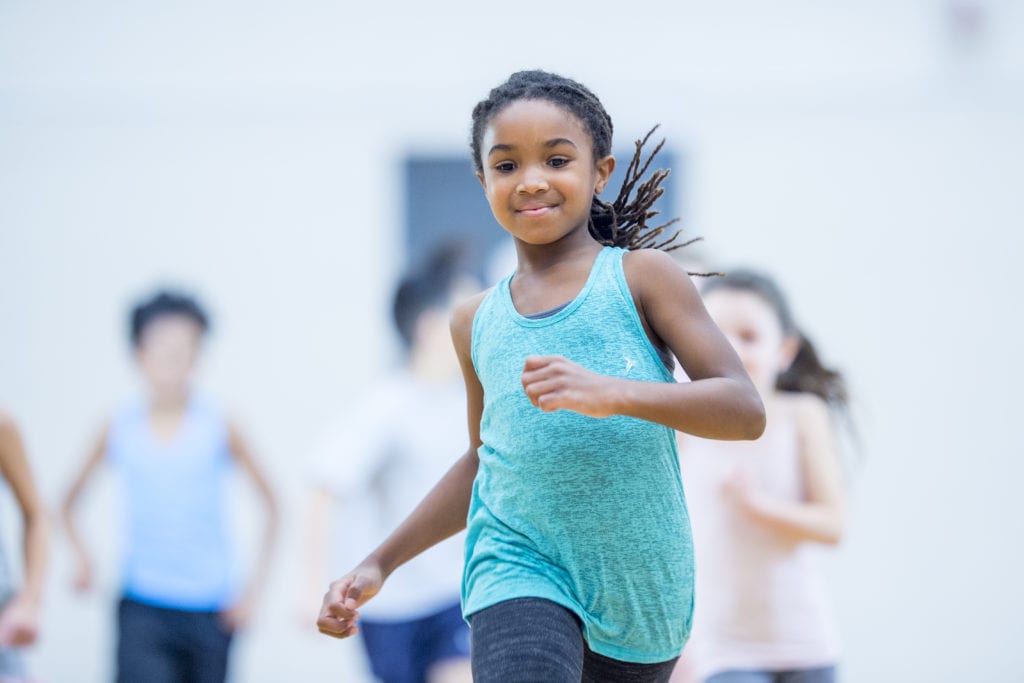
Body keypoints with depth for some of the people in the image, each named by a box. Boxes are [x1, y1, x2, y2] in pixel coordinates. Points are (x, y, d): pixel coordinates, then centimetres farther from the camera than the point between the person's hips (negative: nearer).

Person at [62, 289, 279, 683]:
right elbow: (71, 503, 12)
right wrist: (81, 556, -5)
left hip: (210, 608, 0)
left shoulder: (219, 426, -3)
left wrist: (254, 585, -4)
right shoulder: (120, 428, 0)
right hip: (142, 608, 0)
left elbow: (269, 504, 2)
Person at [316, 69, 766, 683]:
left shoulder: (642, 277, -2)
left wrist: (613, 393, -27)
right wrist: (379, 564, 20)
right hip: (521, 569, 1)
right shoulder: (477, 323, 10)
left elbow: (746, 411, -11)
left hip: (641, 586, -1)